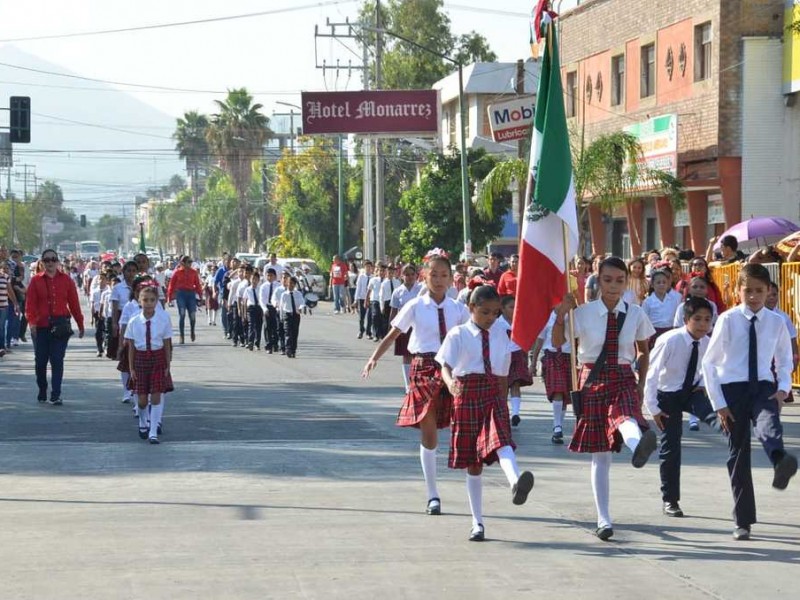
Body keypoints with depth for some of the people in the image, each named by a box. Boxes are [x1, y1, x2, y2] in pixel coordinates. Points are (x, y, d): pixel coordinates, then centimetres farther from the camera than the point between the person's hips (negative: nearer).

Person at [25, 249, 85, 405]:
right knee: (41, 360, 7)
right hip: (41, 326, 1)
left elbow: (74, 303, 6)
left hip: (61, 326, -1)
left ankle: (56, 395, -3)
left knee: (57, 360, -5)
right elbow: (30, 303, -3)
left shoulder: (66, 280, 5)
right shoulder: (36, 280, 4)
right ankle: (42, 392, 24)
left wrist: (80, 325, 7)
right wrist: (31, 321, -17)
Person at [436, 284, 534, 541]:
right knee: (472, 462, 6)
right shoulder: (458, 335, -1)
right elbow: (445, 366, -12)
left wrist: (503, 403, 14)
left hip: (493, 394, 1)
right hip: (467, 396, -1)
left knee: (501, 440, -28)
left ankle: (516, 482, -58)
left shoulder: (501, 335, 9)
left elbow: (503, 375, 15)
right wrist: (450, 383, -34)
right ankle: (477, 522, 13)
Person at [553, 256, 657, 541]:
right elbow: (557, 342, -7)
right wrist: (561, 313, -22)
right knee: (599, 453, 7)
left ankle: (639, 445, -75)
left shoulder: (636, 315, 3)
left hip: (623, 379, -1)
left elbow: (643, 352, 16)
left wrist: (640, 385, 8)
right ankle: (603, 520, 14)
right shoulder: (584, 313, -1)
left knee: (625, 416, -38)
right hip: (593, 380, 1)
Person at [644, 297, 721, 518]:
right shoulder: (669, 341, -25)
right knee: (670, 447, -1)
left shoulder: (707, 344, -11)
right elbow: (652, 374, -20)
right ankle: (670, 500, 9)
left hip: (692, 392, 4)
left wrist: (702, 384, -8)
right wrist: (653, 408, -19)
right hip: (668, 395, -4)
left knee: (713, 412, -31)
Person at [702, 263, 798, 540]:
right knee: (738, 453, 3)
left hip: (763, 387, 0)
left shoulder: (776, 322, 3)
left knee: (768, 425, -34)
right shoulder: (728, 320, -4)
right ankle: (742, 521, 11)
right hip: (733, 389, 0)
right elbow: (709, 362, 0)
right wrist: (718, 403, -4)